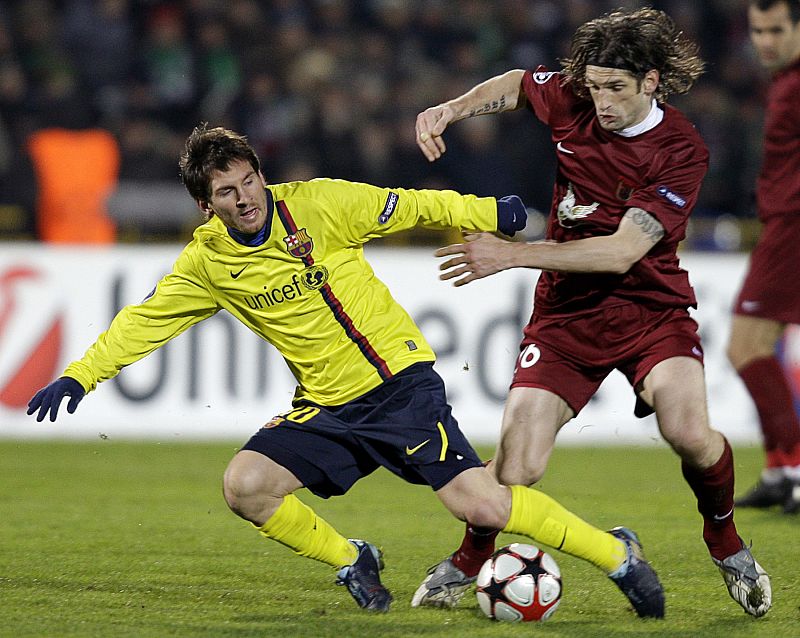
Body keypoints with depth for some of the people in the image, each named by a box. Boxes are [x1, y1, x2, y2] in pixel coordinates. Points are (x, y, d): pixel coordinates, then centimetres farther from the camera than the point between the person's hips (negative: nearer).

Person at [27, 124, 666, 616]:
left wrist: (487, 213, -11)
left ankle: (617, 553, 2)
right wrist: (79, 375, 2)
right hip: (325, 408, 4)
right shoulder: (208, 261, 0)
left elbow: (415, 207, -2)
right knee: (246, 486, -16)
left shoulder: (319, 204, -10)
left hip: (400, 382, -4)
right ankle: (352, 562, 8)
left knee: (480, 504, -17)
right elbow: (144, 320, 9)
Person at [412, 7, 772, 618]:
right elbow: (515, 84, 19)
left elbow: (622, 252, -25)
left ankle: (727, 544, 3)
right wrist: (450, 110, -1)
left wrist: (510, 255, -29)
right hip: (567, 310, 2)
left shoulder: (682, 152, -18)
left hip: (652, 309, -2)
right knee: (517, 467, -13)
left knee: (690, 433, -28)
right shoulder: (572, 100, -6)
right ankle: (467, 561, 17)